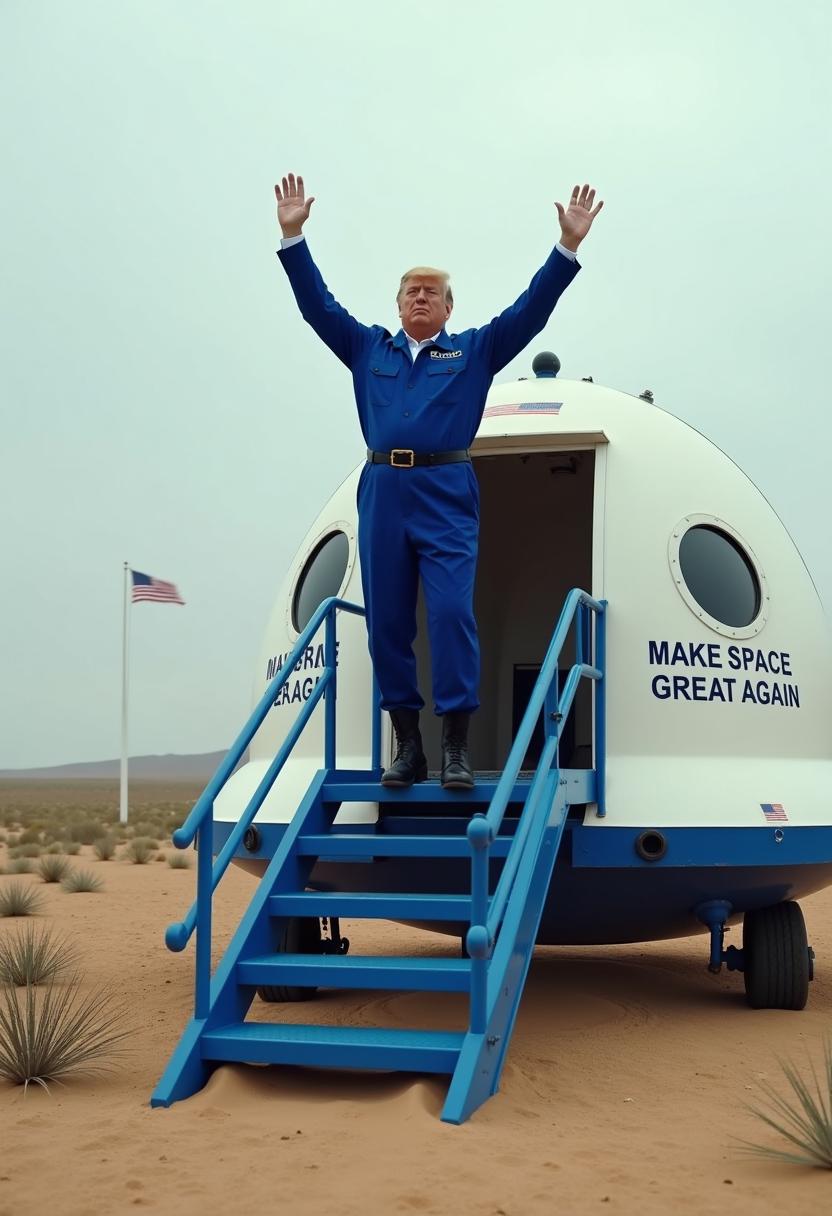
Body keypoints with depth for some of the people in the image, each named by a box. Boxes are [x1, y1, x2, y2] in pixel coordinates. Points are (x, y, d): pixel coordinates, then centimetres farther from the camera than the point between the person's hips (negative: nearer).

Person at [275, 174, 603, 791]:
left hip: (446, 494, -3)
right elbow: (318, 303, 15)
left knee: (452, 612, -13)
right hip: (383, 492, 3)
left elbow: (531, 309, 6)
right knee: (387, 622, 2)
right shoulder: (368, 348, 19)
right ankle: (407, 743, 10)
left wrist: (568, 246, -2)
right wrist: (293, 237, 8)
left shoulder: (475, 350, 14)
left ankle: (457, 745, -9)